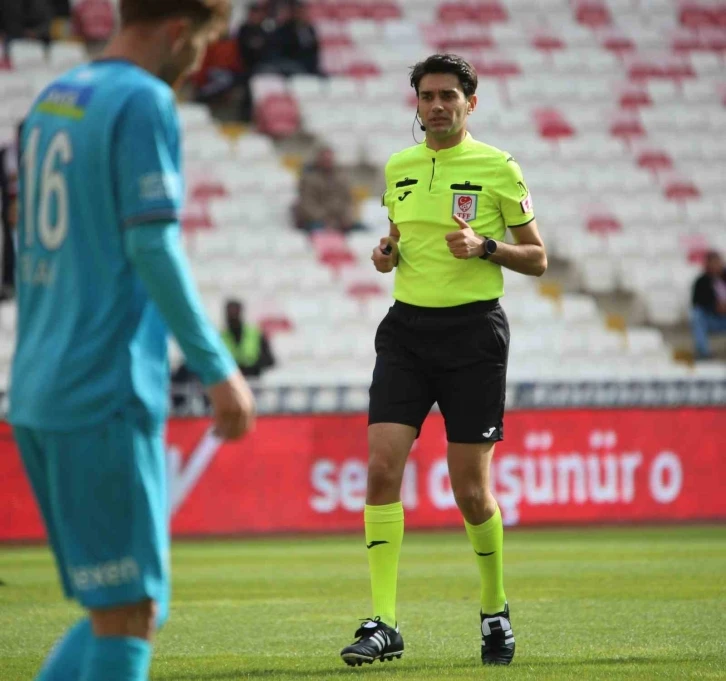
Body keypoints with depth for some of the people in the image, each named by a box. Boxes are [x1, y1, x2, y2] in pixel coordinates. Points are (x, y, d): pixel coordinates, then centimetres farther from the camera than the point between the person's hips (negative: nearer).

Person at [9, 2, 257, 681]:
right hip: (108, 397, -9)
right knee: (130, 613, -6)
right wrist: (217, 369, -14)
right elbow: (152, 247, -17)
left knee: (118, 609, 12)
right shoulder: (144, 102, -8)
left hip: (35, 398, 9)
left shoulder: (49, 103, 18)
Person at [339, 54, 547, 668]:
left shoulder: (498, 168, -2)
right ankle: (384, 624, -10)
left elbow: (537, 258, 2)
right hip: (407, 328, 4)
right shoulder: (398, 167, 11)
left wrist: (485, 246, -15)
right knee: (382, 467, -12)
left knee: (471, 490, -1)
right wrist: (387, 254, 2)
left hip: (473, 330, -4)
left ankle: (495, 612, 21)